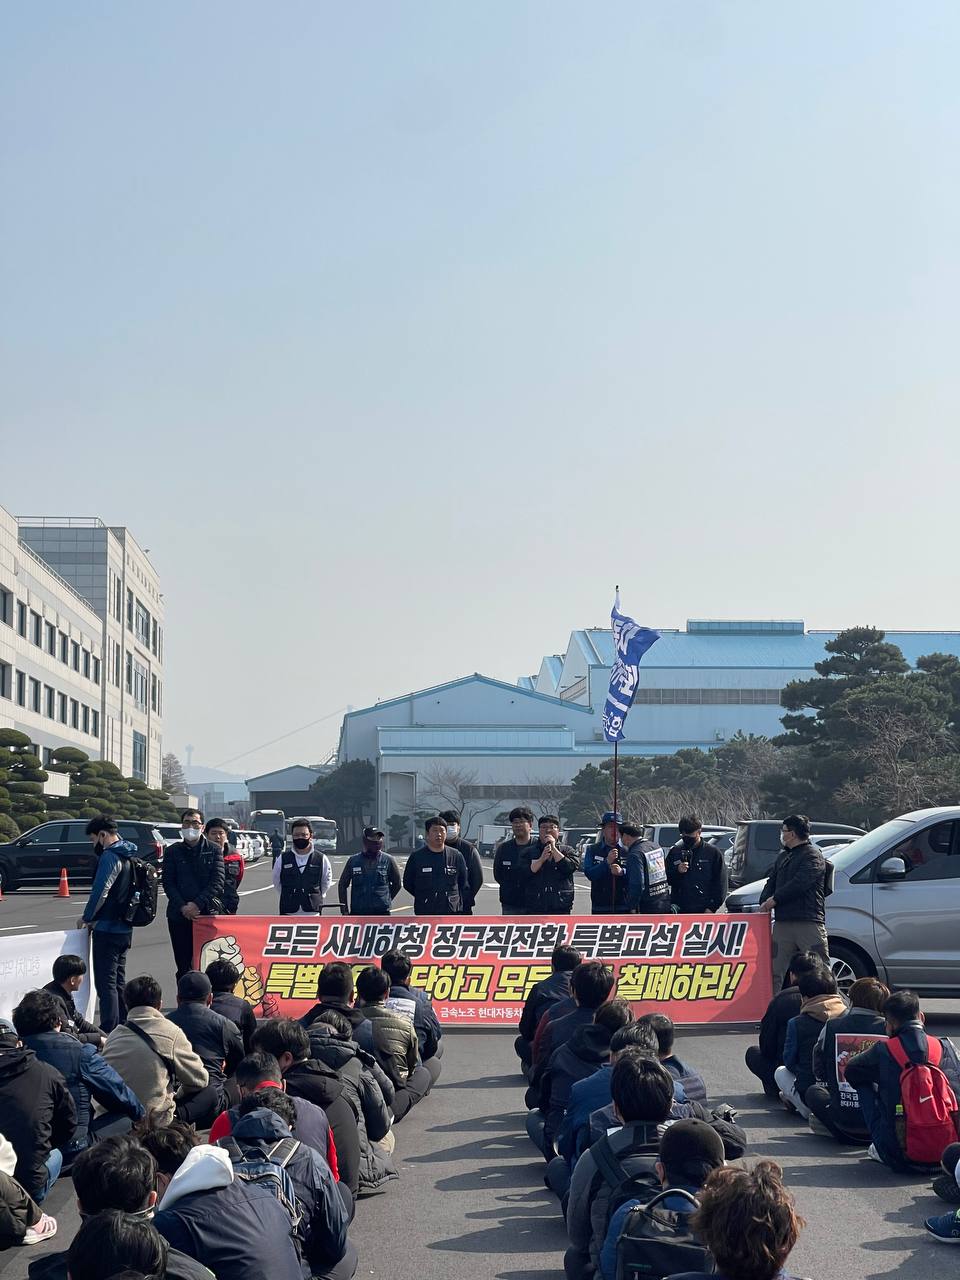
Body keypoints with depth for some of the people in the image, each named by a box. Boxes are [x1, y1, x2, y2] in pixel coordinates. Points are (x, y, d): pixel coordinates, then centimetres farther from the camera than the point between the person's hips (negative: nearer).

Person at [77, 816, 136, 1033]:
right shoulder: (127, 856, 15)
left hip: (107, 927, -10)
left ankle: (109, 1030, -10)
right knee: (118, 979, 17)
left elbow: (100, 892, -21)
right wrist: (93, 918, 17)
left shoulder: (110, 856, -15)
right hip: (125, 928, 10)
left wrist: (87, 917, -6)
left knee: (105, 981, -8)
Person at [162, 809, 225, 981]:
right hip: (179, 915, 1)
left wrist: (197, 904, -13)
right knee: (183, 965, 3)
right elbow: (168, 883, 3)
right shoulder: (172, 851, 9)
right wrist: (182, 907, -11)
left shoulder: (213, 851, 5)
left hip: (207, 914, -1)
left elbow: (217, 883, -2)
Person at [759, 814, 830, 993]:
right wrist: (765, 902, 2)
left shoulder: (812, 855, -4)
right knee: (774, 973, 4)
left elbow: (800, 883, -16)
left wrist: (774, 899, -12)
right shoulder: (783, 857, 24)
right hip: (782, 922, 7)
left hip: (808, 922, -7)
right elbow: (772, 883, 22)